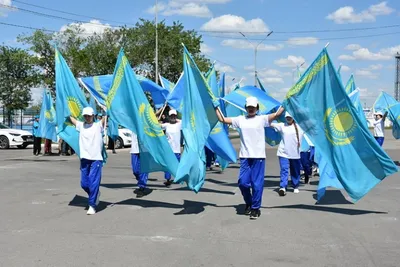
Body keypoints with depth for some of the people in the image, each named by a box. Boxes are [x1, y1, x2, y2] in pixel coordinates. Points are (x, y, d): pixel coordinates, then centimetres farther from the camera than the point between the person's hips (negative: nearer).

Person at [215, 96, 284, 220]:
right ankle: (248, 203, 26)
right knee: (243, 182, -1)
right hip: (245, 156, 2)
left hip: (258, 156, -2)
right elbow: (222, 119, 11)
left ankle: (255, 208, 13)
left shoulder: (262, 119, 3)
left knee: (257, 183, 0)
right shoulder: (240, 119, 10)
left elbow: (277, 114, -8)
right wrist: (216, 107, 11)